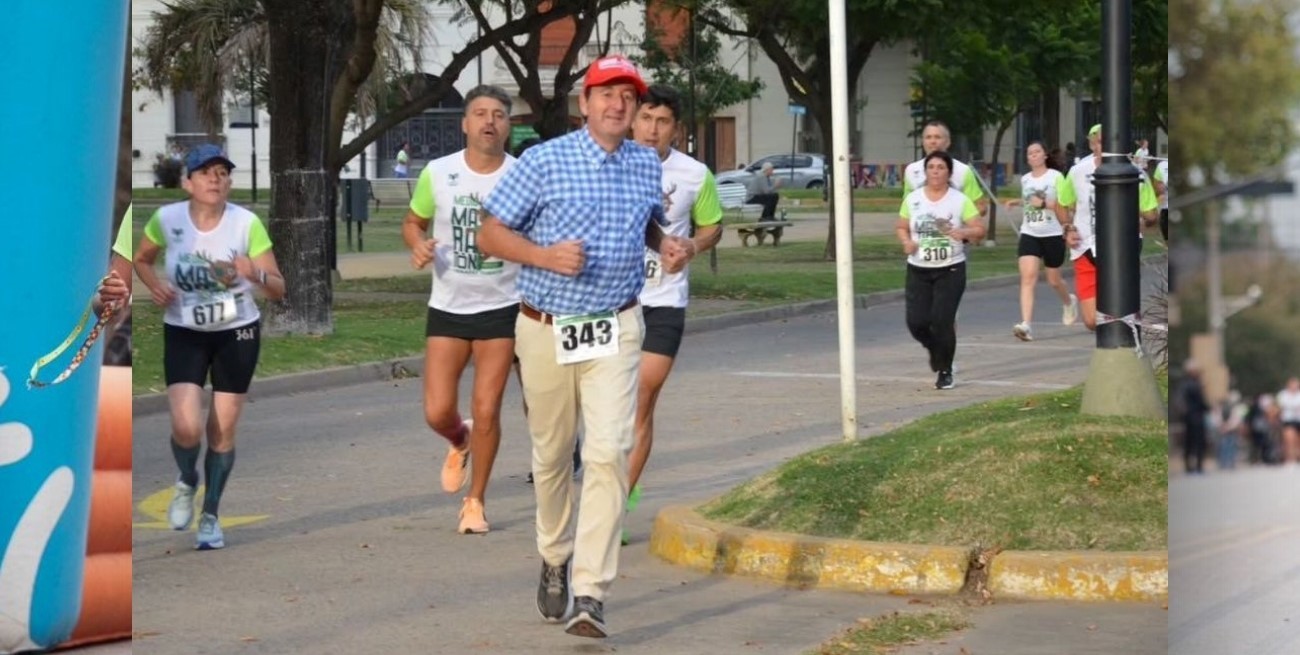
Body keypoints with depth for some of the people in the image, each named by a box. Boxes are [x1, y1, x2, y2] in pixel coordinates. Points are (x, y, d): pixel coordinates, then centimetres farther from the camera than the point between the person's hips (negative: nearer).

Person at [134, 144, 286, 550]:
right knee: (187, 427, -15)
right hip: (184, 334, 0)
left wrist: (254, 273, -32)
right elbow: (141, 259, 10)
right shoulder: (166, 219, -11)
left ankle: (211, 516, 24)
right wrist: (154, 285, -10)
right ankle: (187, 482, 19)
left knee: (223, 432, 4)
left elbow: (278, 290, -11)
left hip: (238, 333, 0)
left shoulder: (247, 224, -14)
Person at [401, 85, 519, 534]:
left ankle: (475, 502, 16)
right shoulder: (438, 174, -4)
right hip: (447, 308, 1)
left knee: (486, 412, -2)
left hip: (501, 308, -1)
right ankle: (459, 443, 34)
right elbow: (412, 222, 11)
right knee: (437, 413, -3)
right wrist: (418, 245, -11)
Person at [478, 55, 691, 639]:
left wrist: (667, 245, 2)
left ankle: (590, 593, -17)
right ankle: (555, 562, 36)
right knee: (551, 456, 11)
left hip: (614, 330, 1)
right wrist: (545, 256, -23)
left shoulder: (647, 165, 5)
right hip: (547, 329, -1)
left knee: (609, 453, -14)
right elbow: (490, 236, -6)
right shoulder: (544, 162, -8)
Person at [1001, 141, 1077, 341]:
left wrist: (1044, 204, -23)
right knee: (1027, 276, -16)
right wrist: (1018, 203, 11)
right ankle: (1026, 325, -25)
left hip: (1053, 235, -3)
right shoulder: (1025, 180, 9)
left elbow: (1064, 206, -11)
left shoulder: (1055, 177, -7)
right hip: (1029, 234, 3)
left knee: (1054, 280, 12)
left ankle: (1069, 301, 48)